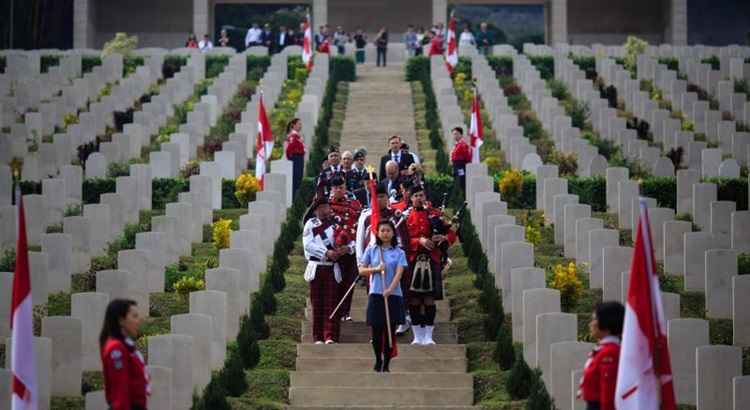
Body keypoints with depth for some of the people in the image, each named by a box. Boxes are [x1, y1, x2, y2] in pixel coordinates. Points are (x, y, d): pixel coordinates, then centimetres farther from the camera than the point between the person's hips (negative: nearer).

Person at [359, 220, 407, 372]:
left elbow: (399, 273, -8)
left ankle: (386, 364, 11)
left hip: (393, 295, -1)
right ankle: (378, 361, 22)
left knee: (390, 331, 2)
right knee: (376, 331, 3)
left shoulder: (399, 252, 2)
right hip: (375, 295, 1)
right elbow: (361, 270, 7)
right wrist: (376, 269, -10)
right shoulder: (371, 250, 7)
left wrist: (390, 290, -22)